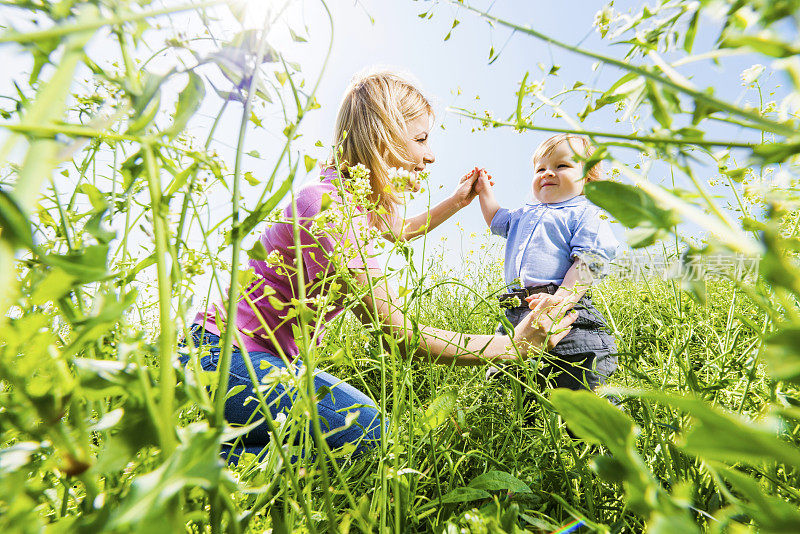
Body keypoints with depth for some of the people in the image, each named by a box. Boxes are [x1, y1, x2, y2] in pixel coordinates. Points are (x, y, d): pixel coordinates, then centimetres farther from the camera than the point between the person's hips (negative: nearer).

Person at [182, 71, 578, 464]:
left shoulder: (356, 199, 4)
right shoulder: (328, 207, -27)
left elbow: (399, 231, 30)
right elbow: (398, 334, -28)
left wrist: (456, 202, 22)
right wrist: (514, 345, -25)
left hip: (267, 356, 10)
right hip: (228, 353, -10)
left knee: (360, 418, 5)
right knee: (363, 428, -23)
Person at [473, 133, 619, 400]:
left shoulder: (586, 213, 3)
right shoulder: (524, 214, 23)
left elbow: (588, 261, -11)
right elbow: (497, 220, 44)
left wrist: (562, 298, -26)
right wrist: (484, 191, 36)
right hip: (516, 316, 7)